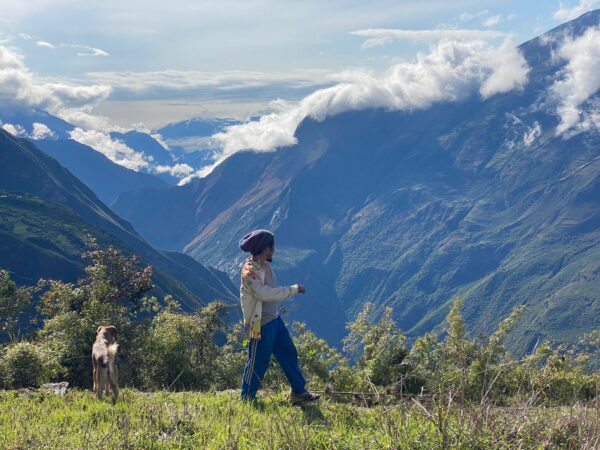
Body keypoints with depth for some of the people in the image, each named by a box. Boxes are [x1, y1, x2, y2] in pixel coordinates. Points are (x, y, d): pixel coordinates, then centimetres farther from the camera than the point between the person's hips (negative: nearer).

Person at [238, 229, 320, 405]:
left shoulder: (264, 265, 4)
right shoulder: (250, 271, -24)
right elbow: (264, 293, -33)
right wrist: (293, 289, -27)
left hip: (274, 319, 9)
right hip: (260, 324, -9)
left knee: (289, 354, 16)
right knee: (258, 363, 4)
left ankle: (299, 392, 29)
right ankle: (247, 400, 21)